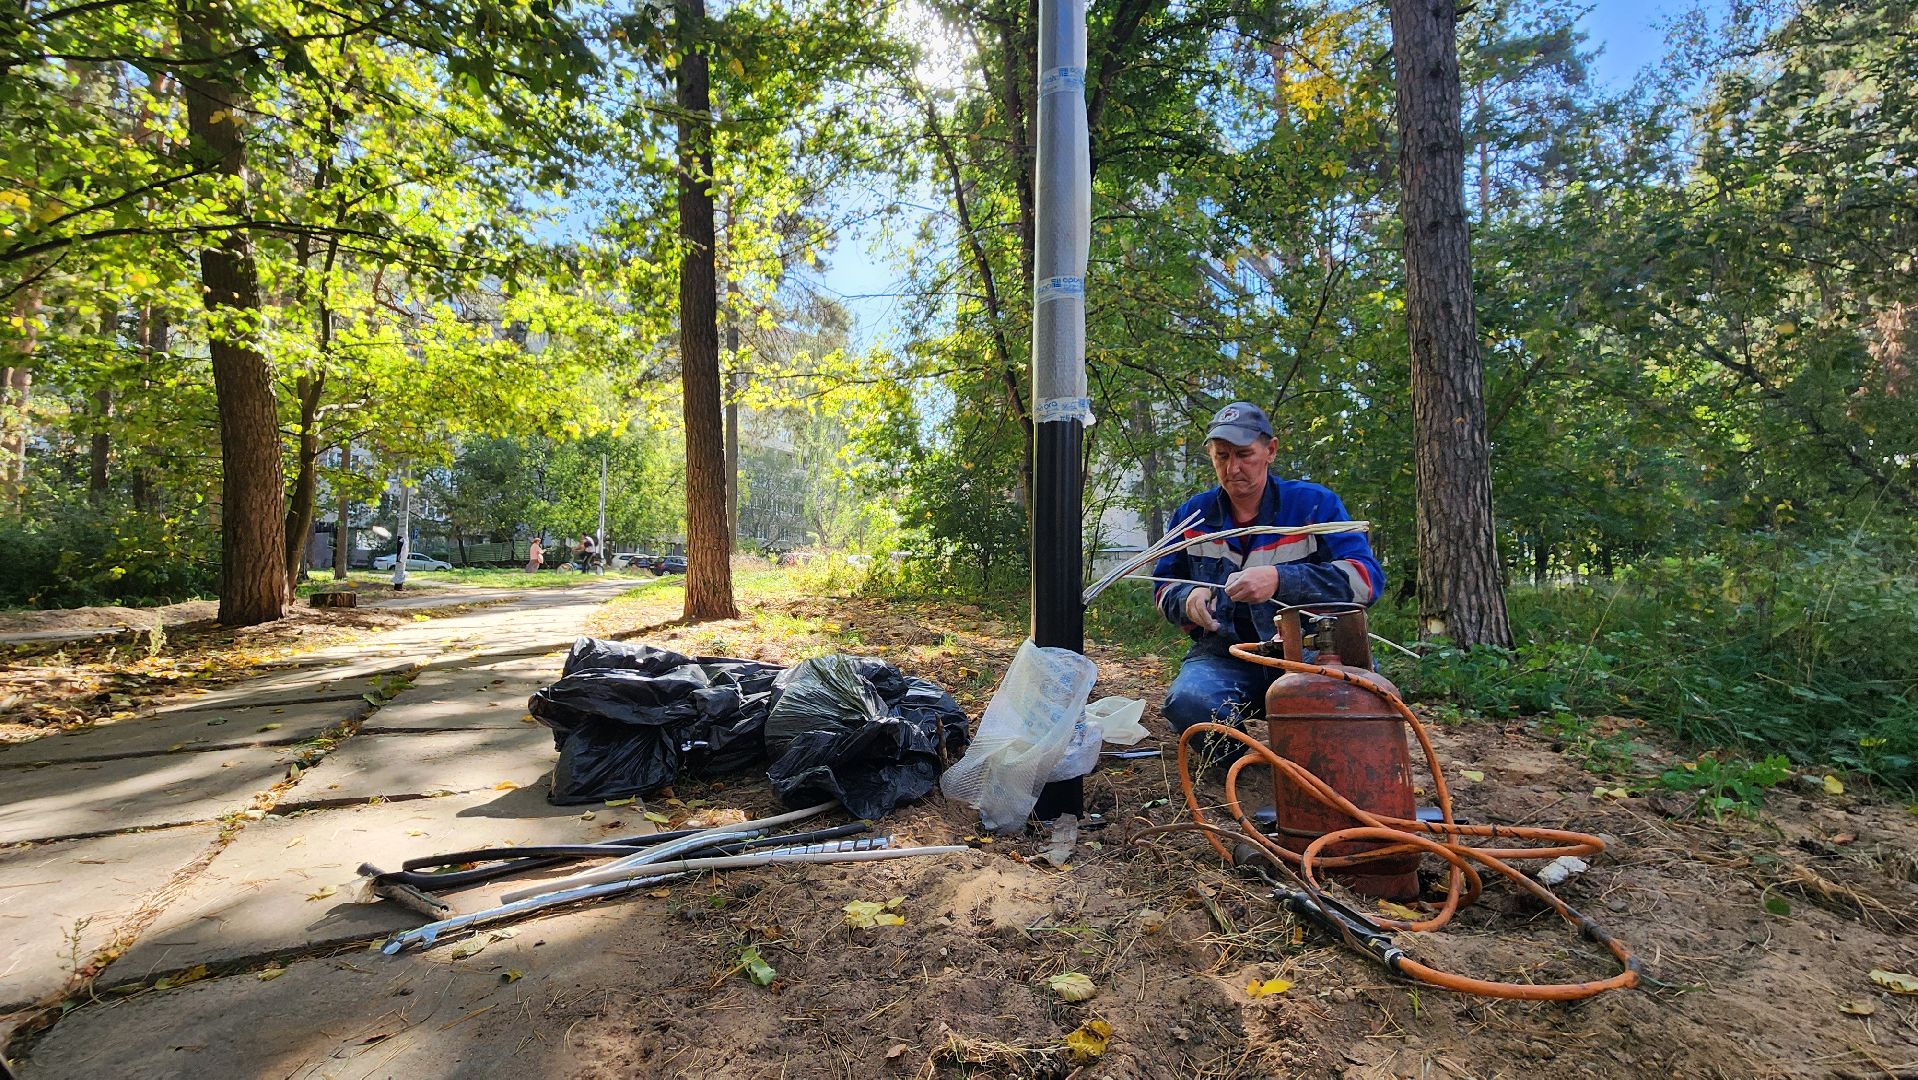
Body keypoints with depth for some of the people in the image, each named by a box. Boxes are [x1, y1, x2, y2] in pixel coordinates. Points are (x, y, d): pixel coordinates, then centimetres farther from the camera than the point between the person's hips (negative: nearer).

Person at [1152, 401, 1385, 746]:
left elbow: (1367, 577, -12)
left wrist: (1280, 580, -27)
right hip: (1223, 657, 1)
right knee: (1186, 702, -34)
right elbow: (1164, 587, 16)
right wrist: (1188, 599, -10)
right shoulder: (1193, 514, 8)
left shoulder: (1314, 504, 0)